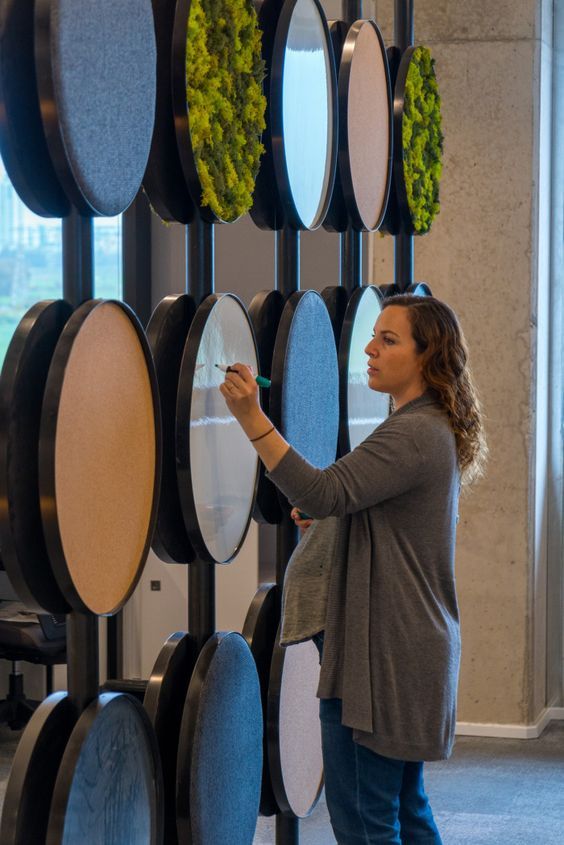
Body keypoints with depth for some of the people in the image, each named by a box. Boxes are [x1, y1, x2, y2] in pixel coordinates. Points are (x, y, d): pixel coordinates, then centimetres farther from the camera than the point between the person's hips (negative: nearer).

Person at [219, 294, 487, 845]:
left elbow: (323, 492, -29)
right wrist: (326, 514, 7)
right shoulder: (432, 429, 16)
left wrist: (252, 418, -34)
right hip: (412, 645, 11)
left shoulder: (413, 435, -17)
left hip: (383, 653, -11)